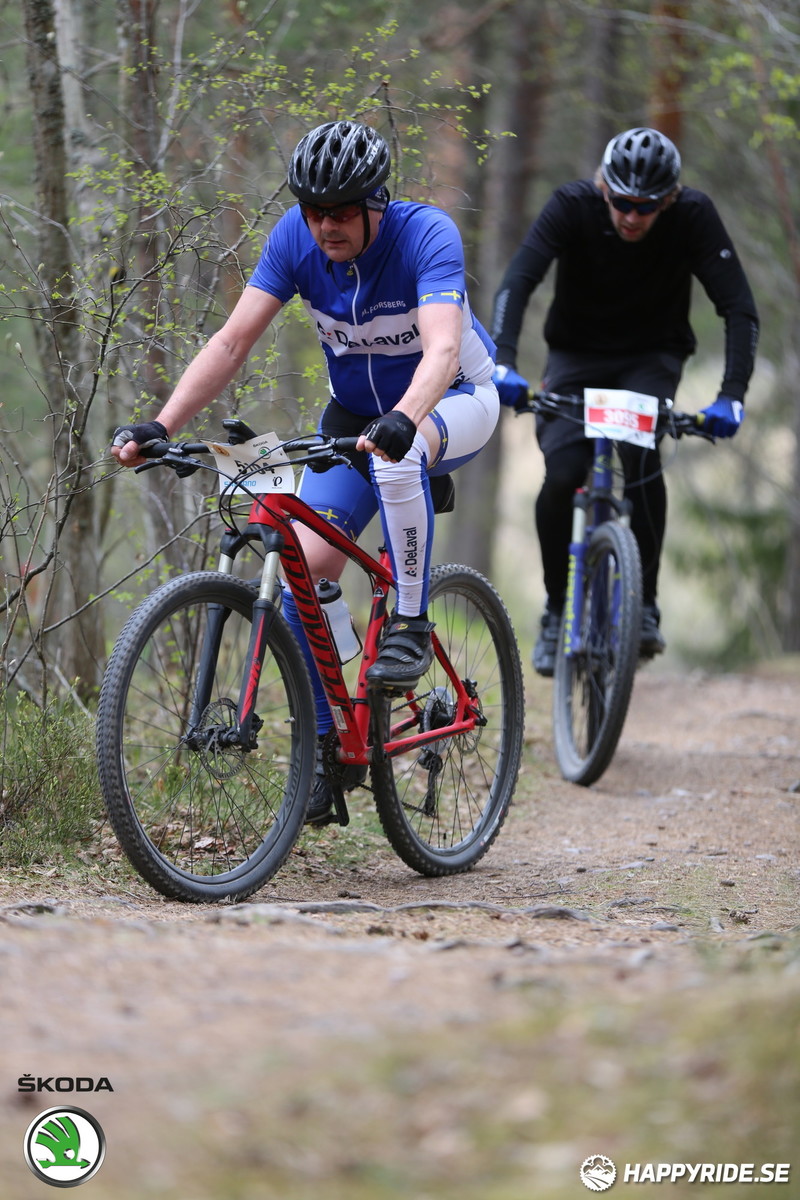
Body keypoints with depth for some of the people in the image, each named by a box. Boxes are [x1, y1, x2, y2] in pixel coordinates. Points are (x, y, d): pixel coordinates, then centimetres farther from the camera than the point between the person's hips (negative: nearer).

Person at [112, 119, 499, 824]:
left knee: (395, 454, -40)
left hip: (453, 402, -5)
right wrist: (160, 427, -32)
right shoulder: (295, 238, -17)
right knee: (308, 563, -13)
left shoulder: (427, 234, -29)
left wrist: (401, 421, -63)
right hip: (356, 412, 5)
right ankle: (328, 748, 0)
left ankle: (411, 626, -22)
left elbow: (443, 349, -43)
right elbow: (233, 342, -19)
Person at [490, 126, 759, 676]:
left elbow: (739, 306, -25)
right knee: (563, 475, -21)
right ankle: (558, 607, 2)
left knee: (641, 453, -30)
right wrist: (503, 362, -49)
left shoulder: (694, 216, -22)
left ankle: (644, 602, -14)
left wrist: (732, 396, -39)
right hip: (577, 354, 1)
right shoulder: (572, 206, -23)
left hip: (653, 356, 0)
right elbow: (517, 282, -32)